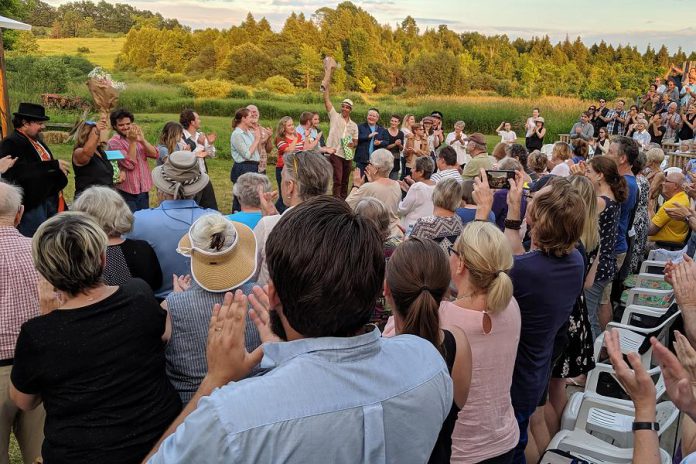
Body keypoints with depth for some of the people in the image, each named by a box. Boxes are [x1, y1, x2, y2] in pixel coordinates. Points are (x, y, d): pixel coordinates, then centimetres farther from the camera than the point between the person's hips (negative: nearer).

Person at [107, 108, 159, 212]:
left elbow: (154, 154, -5)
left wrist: (142, 140, -18)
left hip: (144, 190, 5)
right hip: (126, 192, -5)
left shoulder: (137, 137, 10)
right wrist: (132, 141, -19)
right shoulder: (113, 142, -7)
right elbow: (129, 164, -18)